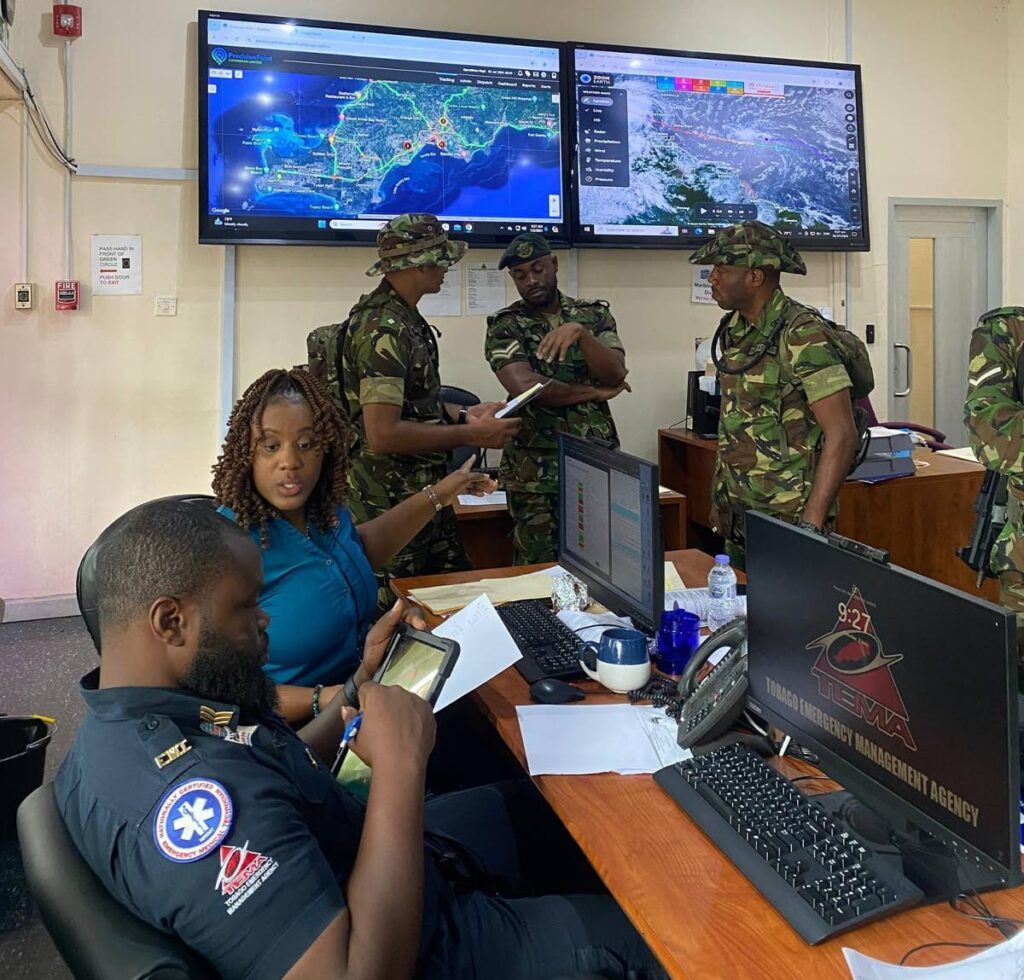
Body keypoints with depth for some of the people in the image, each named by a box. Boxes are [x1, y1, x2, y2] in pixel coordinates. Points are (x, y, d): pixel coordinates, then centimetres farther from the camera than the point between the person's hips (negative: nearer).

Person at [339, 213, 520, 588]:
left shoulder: (402, 317, 10)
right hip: (392, 502, -10)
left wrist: (463, 415, 8)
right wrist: (471, 435, -20)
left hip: (424, 490, 10)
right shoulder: (383, 329, -21)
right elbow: (382, 434, -28)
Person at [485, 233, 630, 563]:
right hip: (536, 473, -2)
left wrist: (580, 333, -24)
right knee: (539, 568, 6)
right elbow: (525, 386, -18)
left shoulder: (594, 314, 8)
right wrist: (594, 391, -9)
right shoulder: (504, 326, -1)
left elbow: (615, 375, -8)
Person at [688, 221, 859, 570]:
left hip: (787, 521, -7)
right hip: (738, 521, 7)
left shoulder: (803, 334, -16)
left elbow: (841, 434, -19)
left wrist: (811, 524, -23)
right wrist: (719, 501, 12)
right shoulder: (734, 330, 6)